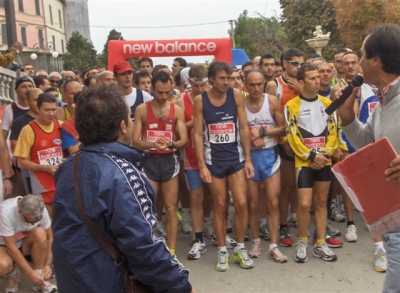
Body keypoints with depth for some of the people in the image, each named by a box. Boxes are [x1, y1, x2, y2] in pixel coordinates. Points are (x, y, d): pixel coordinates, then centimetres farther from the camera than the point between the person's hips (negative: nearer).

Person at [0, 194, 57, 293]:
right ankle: (12, 274, 1)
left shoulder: (41, 210, -22)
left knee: (40, 233, -31)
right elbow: (11, 247, -30)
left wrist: (48, 264, -23)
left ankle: (39, 280, -18)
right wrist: (30, 273, -30)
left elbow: (49, 238, -11)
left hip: (25, 244, 3)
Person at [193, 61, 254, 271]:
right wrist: (202, 165, -10)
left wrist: (248, 159, -3)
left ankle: (240, 248, 18)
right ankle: (222, 252, 20)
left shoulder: (236, 95, -3)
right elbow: (197, 134, -5)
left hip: (236, 157, 1)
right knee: (220, 206, 6)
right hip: (213, 159, -1)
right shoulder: (200, 100, -5)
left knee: (241, 203, -2)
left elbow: (243, 128, 0)